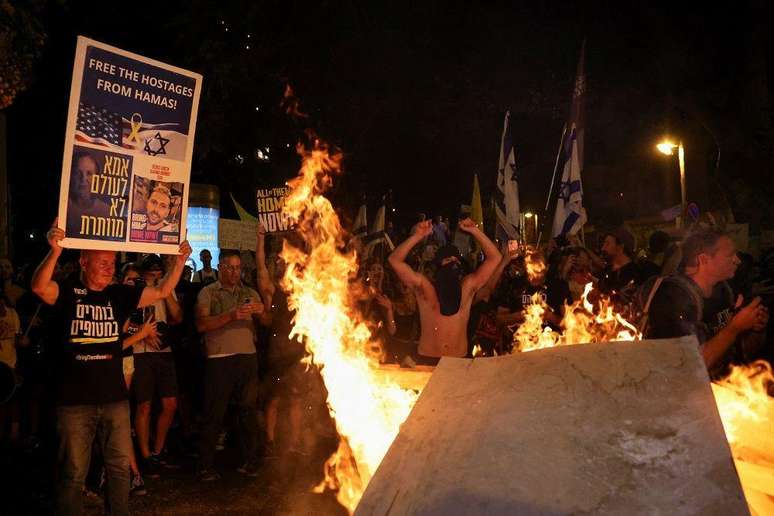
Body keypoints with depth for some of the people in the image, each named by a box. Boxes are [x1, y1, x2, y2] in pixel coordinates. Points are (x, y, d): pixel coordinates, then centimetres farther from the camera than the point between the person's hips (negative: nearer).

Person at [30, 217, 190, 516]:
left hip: (114, 397, 4)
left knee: (120, 466, 13)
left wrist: (180, 261, -6)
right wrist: (55, 252, -38)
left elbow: (162, 292, 7)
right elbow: (39, 287, -23)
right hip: (74, 401, -4)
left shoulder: (119, 295, 8)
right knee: (74, 472, 5)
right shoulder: (67, 293, -3)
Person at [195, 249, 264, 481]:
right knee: (213, 413, 0)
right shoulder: (208, 292, 5)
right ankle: (205, 466, 7)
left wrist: (262, 312, -10)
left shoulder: (250, 293, 16)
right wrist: (231, 315, -20)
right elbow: (201, 324, -9)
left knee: (248, 410, 5)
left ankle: (249, 461, 15)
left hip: (248, 356, 3)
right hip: (219, 359, -3)